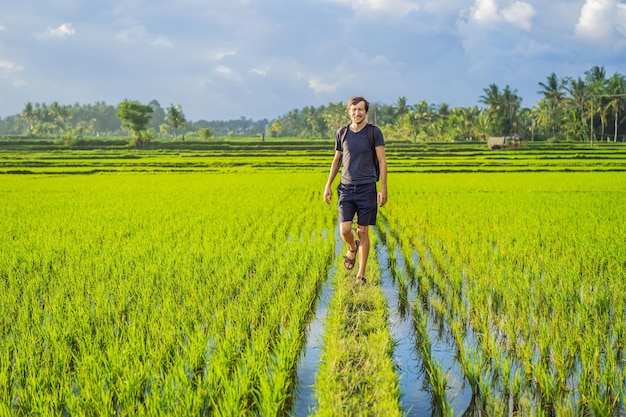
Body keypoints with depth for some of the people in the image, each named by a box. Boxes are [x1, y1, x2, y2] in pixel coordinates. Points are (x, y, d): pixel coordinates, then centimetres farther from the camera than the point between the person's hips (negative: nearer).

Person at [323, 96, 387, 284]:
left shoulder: (374, 132, -2)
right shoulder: (342, 133, 8)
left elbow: (382, 161, -2)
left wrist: (383, 188, -8)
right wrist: (328, 185, 11)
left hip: (367, 188, -2)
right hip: (346, 188, 2)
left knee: (363, 232, 1)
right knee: (345, 230, -8)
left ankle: (361, 274, 12)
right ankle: (352, 248, 29)